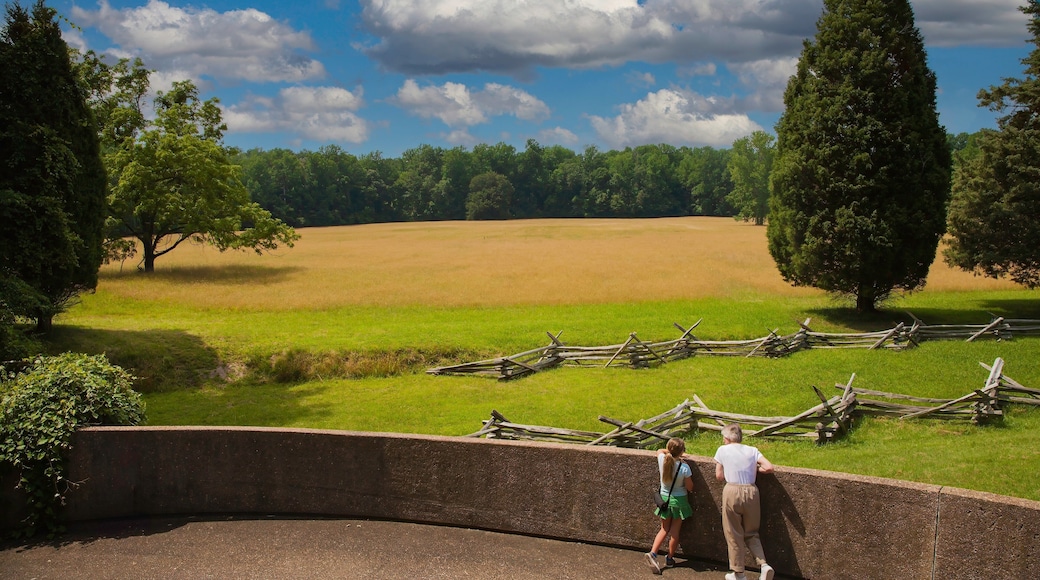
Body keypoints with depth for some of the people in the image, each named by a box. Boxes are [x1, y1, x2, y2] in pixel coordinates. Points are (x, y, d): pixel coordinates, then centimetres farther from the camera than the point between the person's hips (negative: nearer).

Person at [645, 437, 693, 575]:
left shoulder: (662, 460, -15)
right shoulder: (684, 468, -25)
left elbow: (659, 450, 11)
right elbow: (690, 488, -10)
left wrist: (671, 453, 7)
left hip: (664, 498, 3)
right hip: (679, 500, -3)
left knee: (664, 529, 17)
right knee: (675, 531, 12)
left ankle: (653, 553, 0)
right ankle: (670, 559, 23)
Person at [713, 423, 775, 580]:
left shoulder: (723, 450, 2)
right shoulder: (752, 450, 8)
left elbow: (719, 476, 4)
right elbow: (769, 468, -2)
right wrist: (754, 469, 15)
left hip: (732, 492, -3)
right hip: (751, 492, 3)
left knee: (734, 535, 10)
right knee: (751, 533, 17)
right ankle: (764, 564, -3)